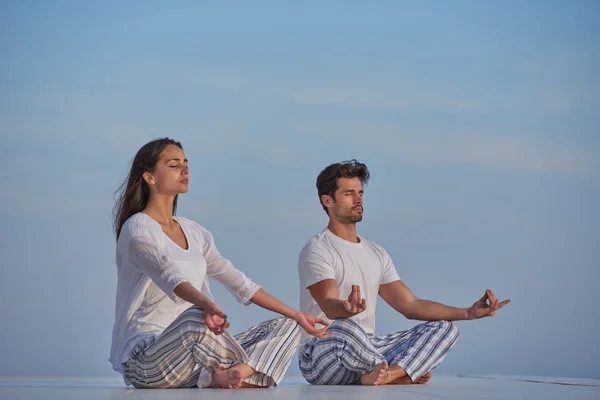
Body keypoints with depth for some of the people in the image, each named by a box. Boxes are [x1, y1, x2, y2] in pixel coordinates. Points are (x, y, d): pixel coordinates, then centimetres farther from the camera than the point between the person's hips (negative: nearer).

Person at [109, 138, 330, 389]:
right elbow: (169, 275, -28)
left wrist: (296, 316, 12)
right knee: (197, 318, -39)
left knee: (286, 327, -1)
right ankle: (244, 368, -11)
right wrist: (207, 305, -48)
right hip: (145, 358, -8)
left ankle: (234, 375, -27)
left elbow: (239, 283, 17)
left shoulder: (192, 232, 17)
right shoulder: (138, 229, -8)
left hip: (194, 357, 8)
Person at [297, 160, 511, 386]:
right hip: (321, 355, -7)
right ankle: (402, 373, -15)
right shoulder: (317, 250, -7)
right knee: (343, 327, -42)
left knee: (444, 328, -5)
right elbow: (329, 306, -23)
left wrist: (469, 312, 0)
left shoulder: (376, 254, 17)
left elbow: (410, 306, 11)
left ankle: (385, 373, -31)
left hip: (366, 349, 8)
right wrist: (347, 308, -50)